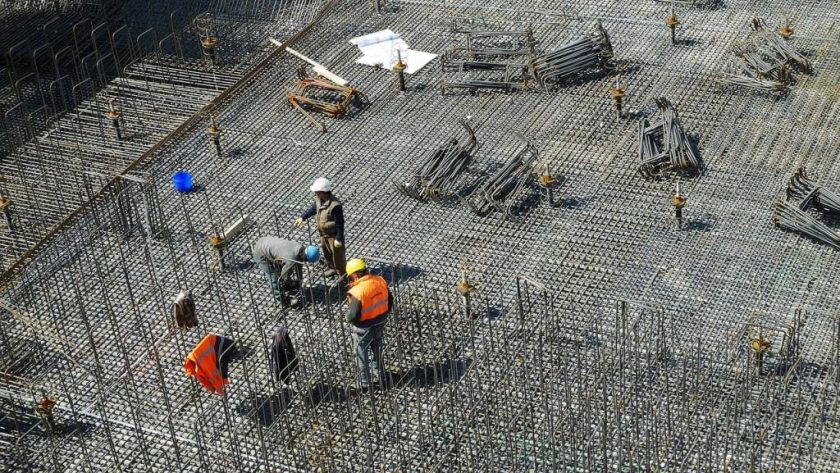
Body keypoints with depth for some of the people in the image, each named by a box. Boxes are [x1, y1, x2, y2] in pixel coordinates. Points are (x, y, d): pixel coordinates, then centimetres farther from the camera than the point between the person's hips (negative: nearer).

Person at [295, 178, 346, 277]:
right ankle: (333, 269, 51)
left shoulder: (335, 205, -35)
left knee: (337, 255, 9)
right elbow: (313, 208, 12)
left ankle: (343, 275, 27)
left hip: (333, 235, -8)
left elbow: (340, 223, -27)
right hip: (323, 233, 8)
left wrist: (339, 239, -22)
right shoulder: (319, 199, -10)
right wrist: (302, 217, 4)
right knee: (326, 252, 27)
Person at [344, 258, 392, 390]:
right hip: (380, 323, 6)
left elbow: (352, 315, -26)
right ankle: (379, 375, 44)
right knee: (377, 350, 27)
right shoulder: (380, 281, -10)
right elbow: (390, 301, 2)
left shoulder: (357, 291, -30)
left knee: (362, 354, 16)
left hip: (364, 328, -6)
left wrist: (348, 319, -4)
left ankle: (364, 382, 29)